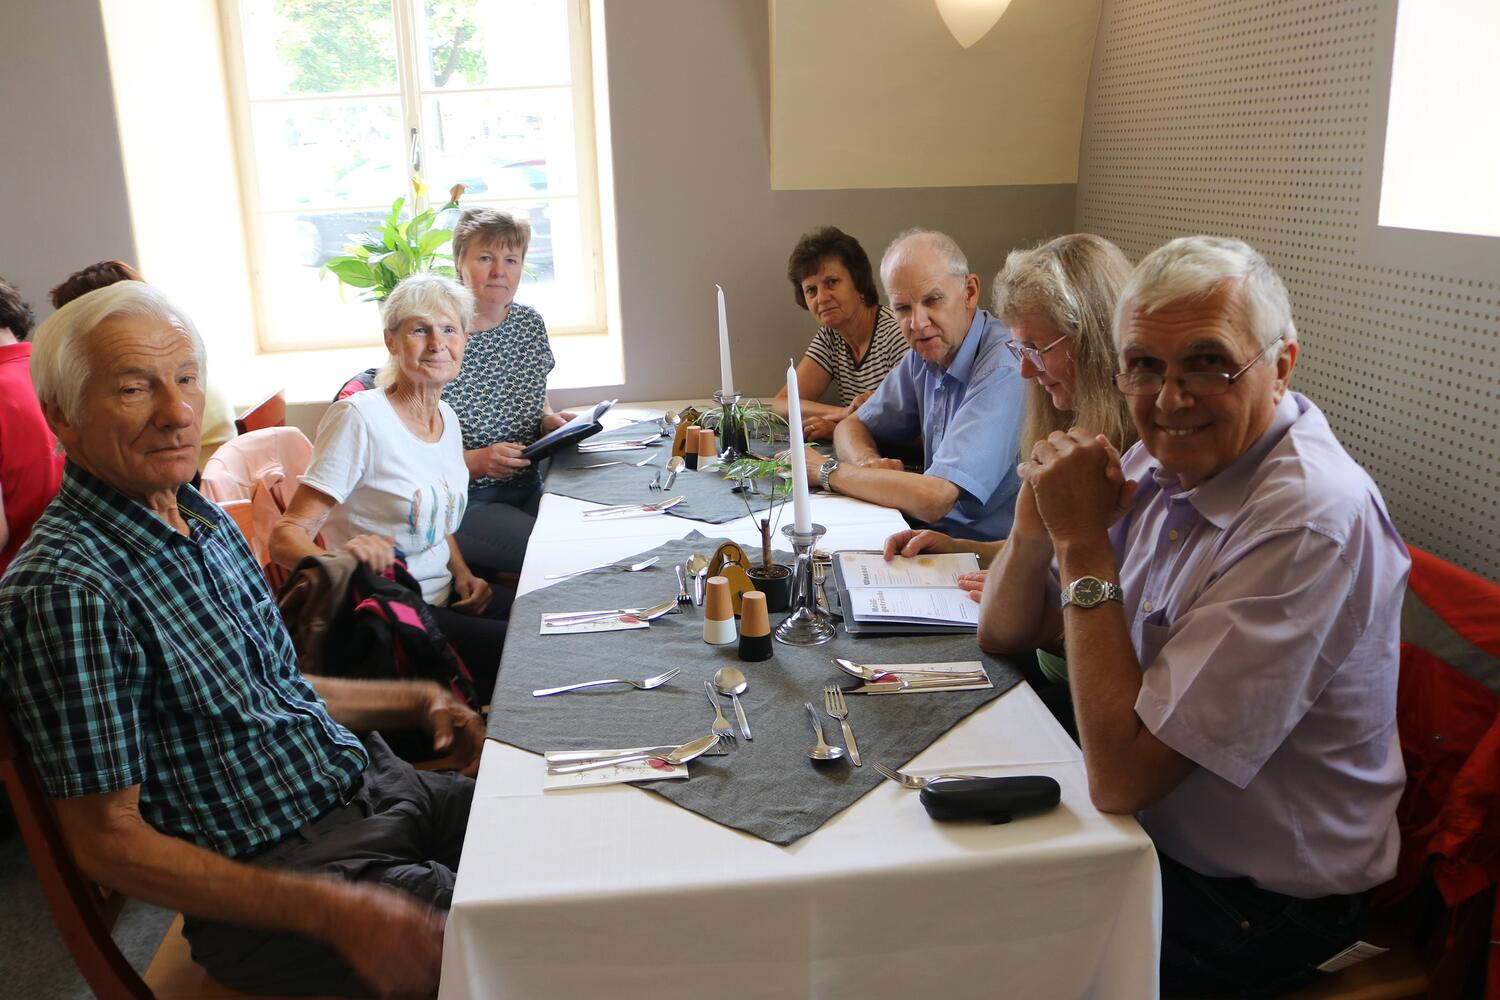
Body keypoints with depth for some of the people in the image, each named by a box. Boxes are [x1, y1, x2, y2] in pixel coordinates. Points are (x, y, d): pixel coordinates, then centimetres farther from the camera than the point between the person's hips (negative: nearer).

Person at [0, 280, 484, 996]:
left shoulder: (206, 521, 8)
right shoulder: (64, 590, -20)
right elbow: (108, 845, -18)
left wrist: (415, 701, 6)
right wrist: (332, 912, -24)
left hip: (373, 781, 8)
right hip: (284, 870, -8)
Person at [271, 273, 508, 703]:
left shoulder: (447, 417, 8)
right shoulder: (359, 418, -15)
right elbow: (285, 537, -19)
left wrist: (463, 572, 4)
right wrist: (341, 559, -40)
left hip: (443, 600, 8)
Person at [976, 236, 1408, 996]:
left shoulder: (1313, 520, -28)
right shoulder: (1161, 462, -4)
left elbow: (1123, 775, -30)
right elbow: (1006, 636, 2)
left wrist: (1083, 541, -27)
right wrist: (1038, 522, -17)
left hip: (1250, 902, -7)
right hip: (1140, 824, 7)